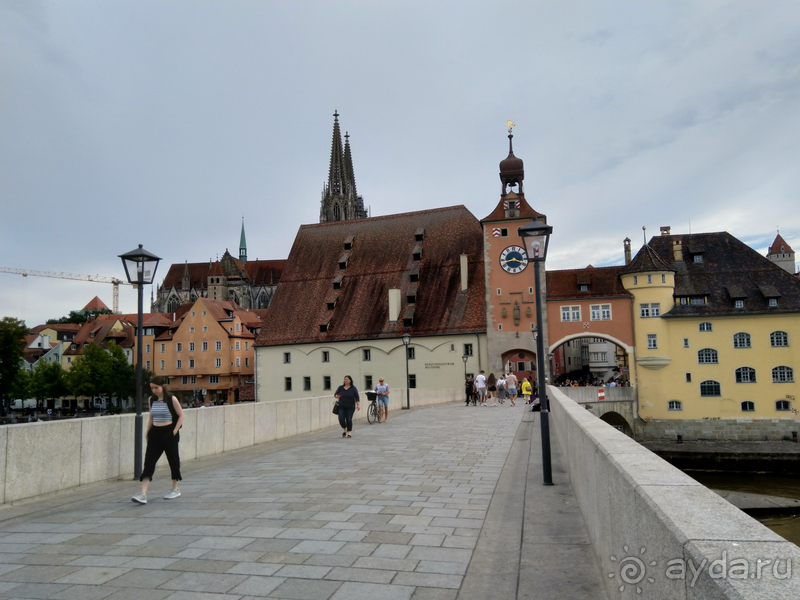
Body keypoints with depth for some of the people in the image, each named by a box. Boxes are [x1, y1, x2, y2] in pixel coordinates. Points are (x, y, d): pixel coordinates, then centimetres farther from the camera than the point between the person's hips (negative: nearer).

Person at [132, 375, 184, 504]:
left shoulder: (172, 399, -9)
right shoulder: (151, 400, 5)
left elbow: (181, 415, -4)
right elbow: (151, 417, 16)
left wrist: (175, 431, -10)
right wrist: (147, 432, 7)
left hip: (169, 434, -4)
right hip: (155, 434, 4)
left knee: (173, 460, 7)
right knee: (148, 463, -6)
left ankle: (175, 489, 25)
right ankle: (143, 495, -10)